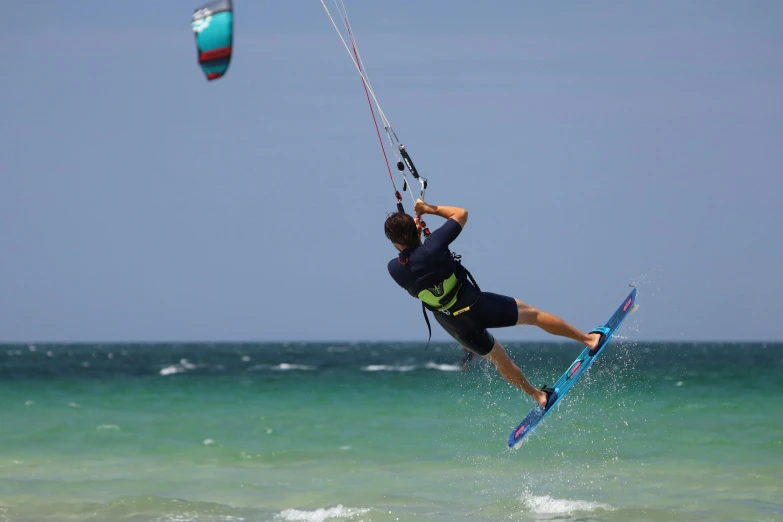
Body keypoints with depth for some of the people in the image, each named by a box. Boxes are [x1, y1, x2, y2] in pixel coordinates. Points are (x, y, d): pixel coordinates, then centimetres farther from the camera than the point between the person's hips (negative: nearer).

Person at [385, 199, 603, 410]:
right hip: (478, 307, -5)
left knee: (499, 359, 27)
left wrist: (413, 229, 8)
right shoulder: (431, 247, -27)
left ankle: (539, 396, 43)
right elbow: (461, 214, -11)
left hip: (457, 325, 5)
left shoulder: (394, 269, -15)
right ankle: (589, 339, 28)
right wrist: (431, 209, -1)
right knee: (531, 314, 17)